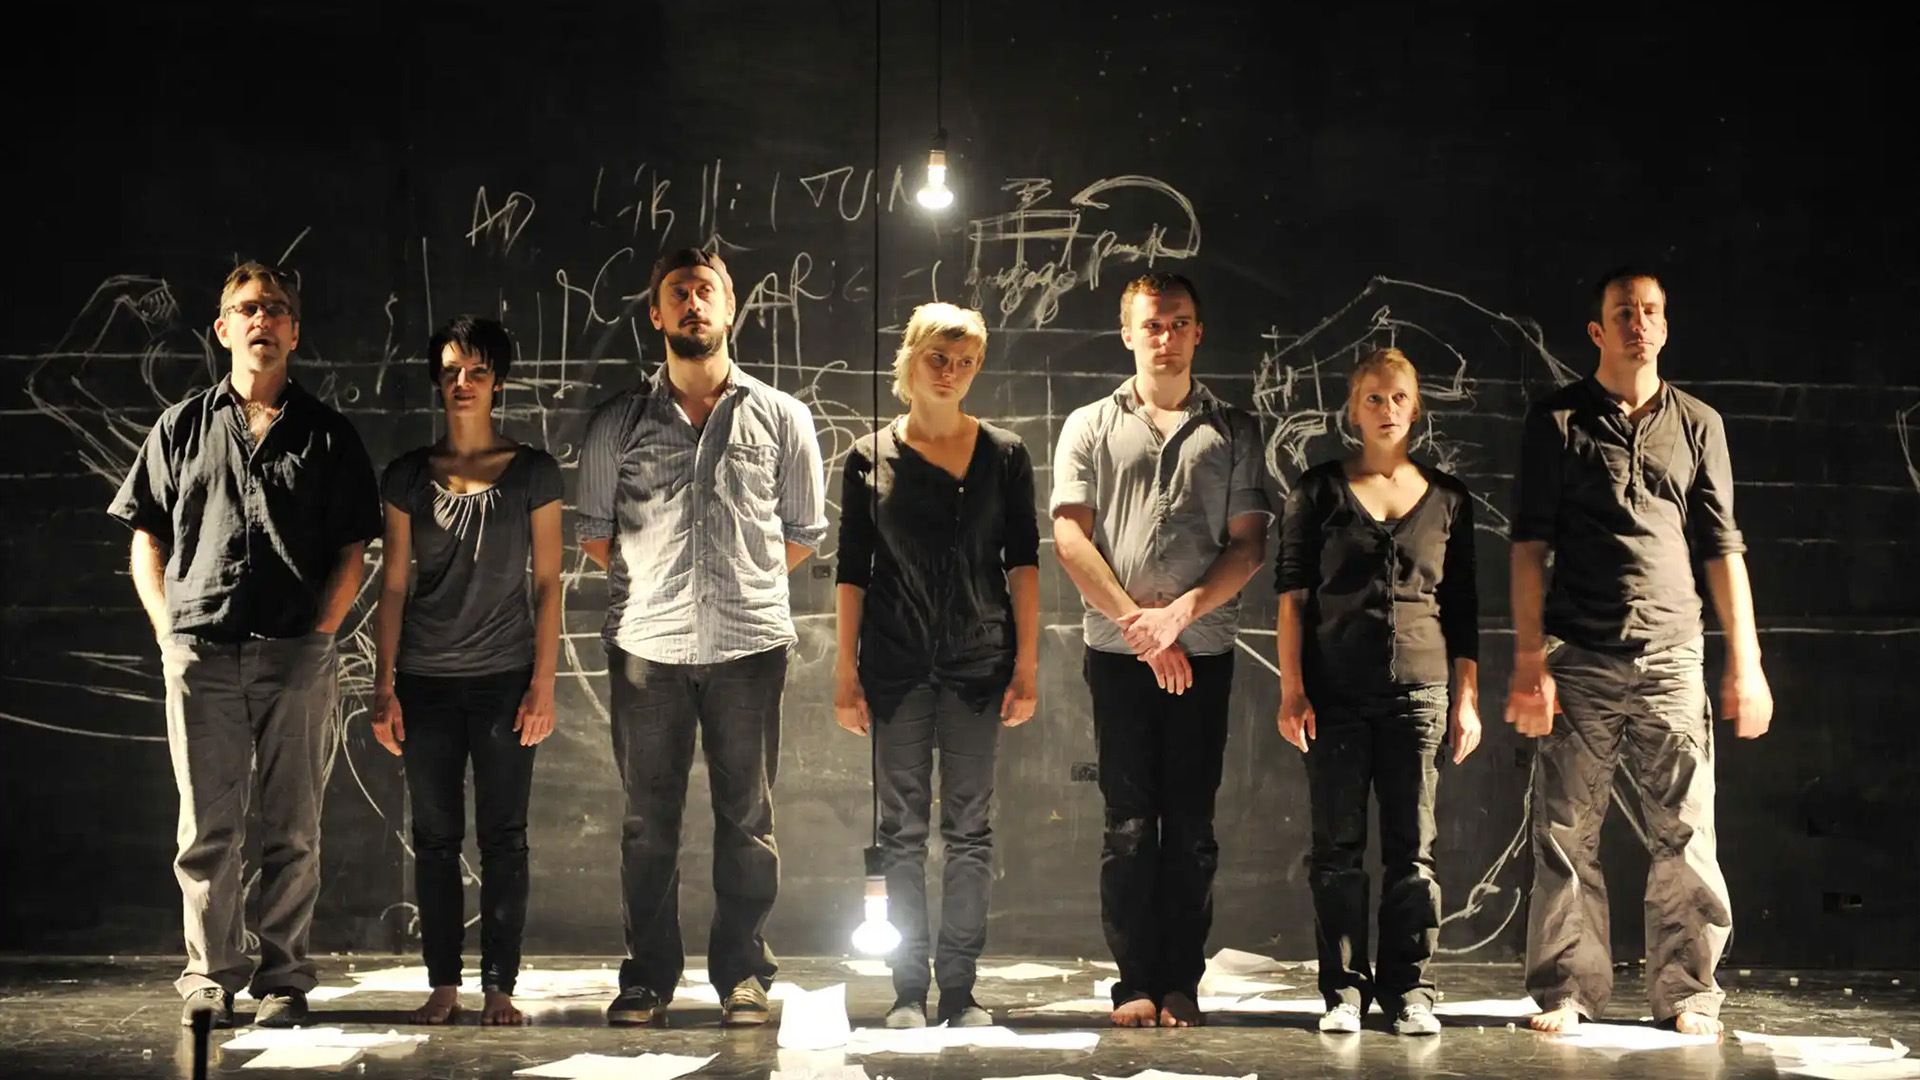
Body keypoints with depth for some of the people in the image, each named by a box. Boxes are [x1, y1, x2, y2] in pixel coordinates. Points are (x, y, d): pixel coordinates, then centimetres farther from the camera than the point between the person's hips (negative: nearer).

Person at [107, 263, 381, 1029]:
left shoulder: (327, 435, 10)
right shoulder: (182, 428, 12)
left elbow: (351, 549, 7)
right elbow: (146, 538, 13)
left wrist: (320, 629, -4)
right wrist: (168, 629, 2)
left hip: (297, 655, 0)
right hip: (200, 651, 1)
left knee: (291, 829, 2)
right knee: (207, 828, 2)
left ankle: (283, 980, 9)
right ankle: (210, 978, 10)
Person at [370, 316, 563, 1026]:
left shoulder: (533, 473, 3)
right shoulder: (409, 476, 7)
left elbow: (546, 582, 2)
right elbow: (393, 584, 7)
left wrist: (543, 683, -5)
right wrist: (385, 686, 1)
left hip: (504, 679, -1)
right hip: (427, 682, 2)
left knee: (503, 837, -1)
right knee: (435, 838, 3)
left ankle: (498, 987, 5)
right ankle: (443, 986, 9)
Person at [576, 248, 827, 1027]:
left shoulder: (780, 417, 7)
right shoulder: (619, 422, 7)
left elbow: (805, 530, 13)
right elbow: (593, 530, 14)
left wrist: (745, 580, 10)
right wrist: (651, 581, 11)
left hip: (749, 642, 0)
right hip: (646, 646, 0)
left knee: (747, 817, 4)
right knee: (648, 819, 5)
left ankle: (742, 973, 13)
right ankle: (648, 976, 14)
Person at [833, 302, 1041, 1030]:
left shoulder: (1004, 455, 5)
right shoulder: (871, 458, 4)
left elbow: (1023, 561, 3)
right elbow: (852, 571, 4)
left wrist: (1027, 663, -4)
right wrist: (846, 671, -2)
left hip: (979, 662, 0)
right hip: (896, 666, 0)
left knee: (969, 828, 2)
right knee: (903, 827, 3)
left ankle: (959, 987, 7)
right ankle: (909, 988, 8)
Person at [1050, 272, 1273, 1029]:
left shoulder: (1233, 431, 10)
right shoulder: (1091, 427, 9)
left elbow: (1249, 543, 4)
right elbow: (1070, 538, 1)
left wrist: (1182, 610, -10)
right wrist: (1135, 621, -8)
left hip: (1203, 651, 1)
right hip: (1117, 651, 0)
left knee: (1191, 824, 2)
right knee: (1129, 823, 0)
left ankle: (1182, 985, 7)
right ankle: (1135, 984, 4)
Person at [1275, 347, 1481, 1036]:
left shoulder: (1447, 499, 11)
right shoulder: (1319, 491, 7)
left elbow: (1463, 610, 12)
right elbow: (1291, 594, 3)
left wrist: (1467, 699, 6)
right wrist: (1291, 689, -5)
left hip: (1418, 690, 1)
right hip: (1336, 693, -1)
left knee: (1412, 847, -1)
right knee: (1338, 848, 1)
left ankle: (1409, 992, 6)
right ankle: (1344, 991, 7)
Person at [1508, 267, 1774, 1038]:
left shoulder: (1697, 424, 12)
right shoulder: (1557, 421, 6)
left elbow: (1721, 549, 10)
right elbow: (1530, 546, 2)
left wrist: (1745, 663, 4)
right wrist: (1528, 662, -6)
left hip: (1672, 657, 1)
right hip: (1579, 658, -1)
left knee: (1686, 835, -1)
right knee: (1566, 835, -1)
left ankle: (1688, 994, 8)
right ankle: (1566, 993, 8)